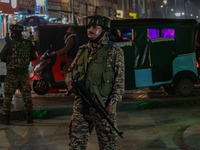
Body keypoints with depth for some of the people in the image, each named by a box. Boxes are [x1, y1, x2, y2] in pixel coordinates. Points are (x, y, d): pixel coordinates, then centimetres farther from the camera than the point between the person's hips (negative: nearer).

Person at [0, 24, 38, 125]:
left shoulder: (9, 44, -12)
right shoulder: (28, 43, 0)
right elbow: (34, 56, 7)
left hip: (12, 74, -3)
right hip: (24, 73, 4)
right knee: (26, 95, 11)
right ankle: (29, 117, 13)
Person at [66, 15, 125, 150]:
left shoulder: (115, 52, -1)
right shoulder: (83, 50, 12)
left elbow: (119, 82, -5)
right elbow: (71, 70, 22)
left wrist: (112, 104, -14)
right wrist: (70, 81, -2)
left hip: (103, 107, -4)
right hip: (81, 106, 4)